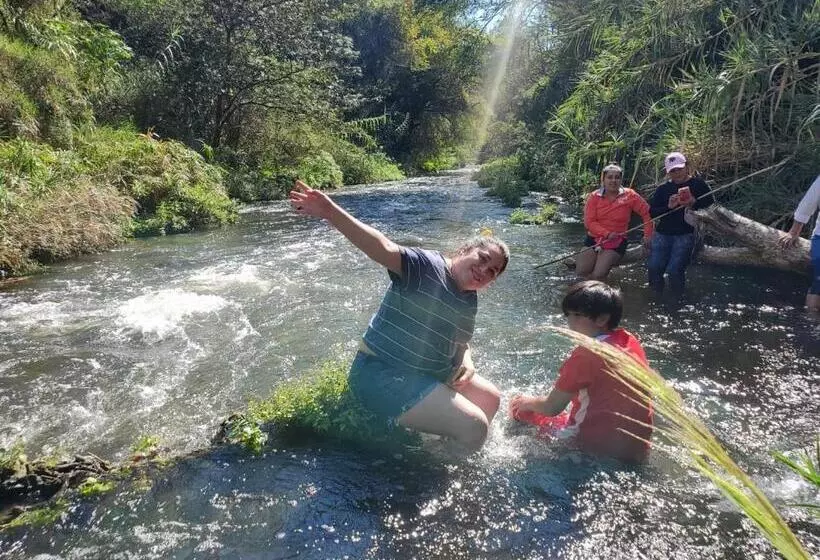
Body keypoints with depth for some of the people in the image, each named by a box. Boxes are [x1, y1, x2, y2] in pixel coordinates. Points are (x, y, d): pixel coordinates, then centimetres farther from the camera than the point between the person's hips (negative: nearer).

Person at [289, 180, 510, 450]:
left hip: (431, 373, 10)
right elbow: (385, 249, -34)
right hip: (382, 374, -10)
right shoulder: (428, 265, -17)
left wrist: (467, 365, -4)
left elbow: (461, 343, 20)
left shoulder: (469, 301, 9)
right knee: (474, 427, -17)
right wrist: (330, 212, -49)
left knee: (490, 398, 22)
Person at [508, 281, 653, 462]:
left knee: (520, 408, 4)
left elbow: (552, 408, -11)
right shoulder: (630, 341, 2)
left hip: (599, 446, -7)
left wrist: (528, 402, 10)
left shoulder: (586, 356, -19)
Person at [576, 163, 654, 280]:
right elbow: (589, 221, -8)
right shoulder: (594, 196, -1)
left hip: (617, 242, -2)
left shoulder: (629, 195, -2)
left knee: (598, 275, -20)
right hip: (594, 239, 2)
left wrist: (647, 235, -5)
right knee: (581, 271, -13)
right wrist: (607, 234, -20)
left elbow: (646, 213, 1)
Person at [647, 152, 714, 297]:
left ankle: (678, 299, 4)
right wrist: (668, 206, -13)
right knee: (654, 268, -8)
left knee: (674, 270, -18)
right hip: (662, 234, 4)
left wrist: (694, 203, -17)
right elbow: (651, 212, 3)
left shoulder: (698, 185, 4)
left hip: (685, 235, -4)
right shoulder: (663, 189, 12)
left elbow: (712, 207, -1)